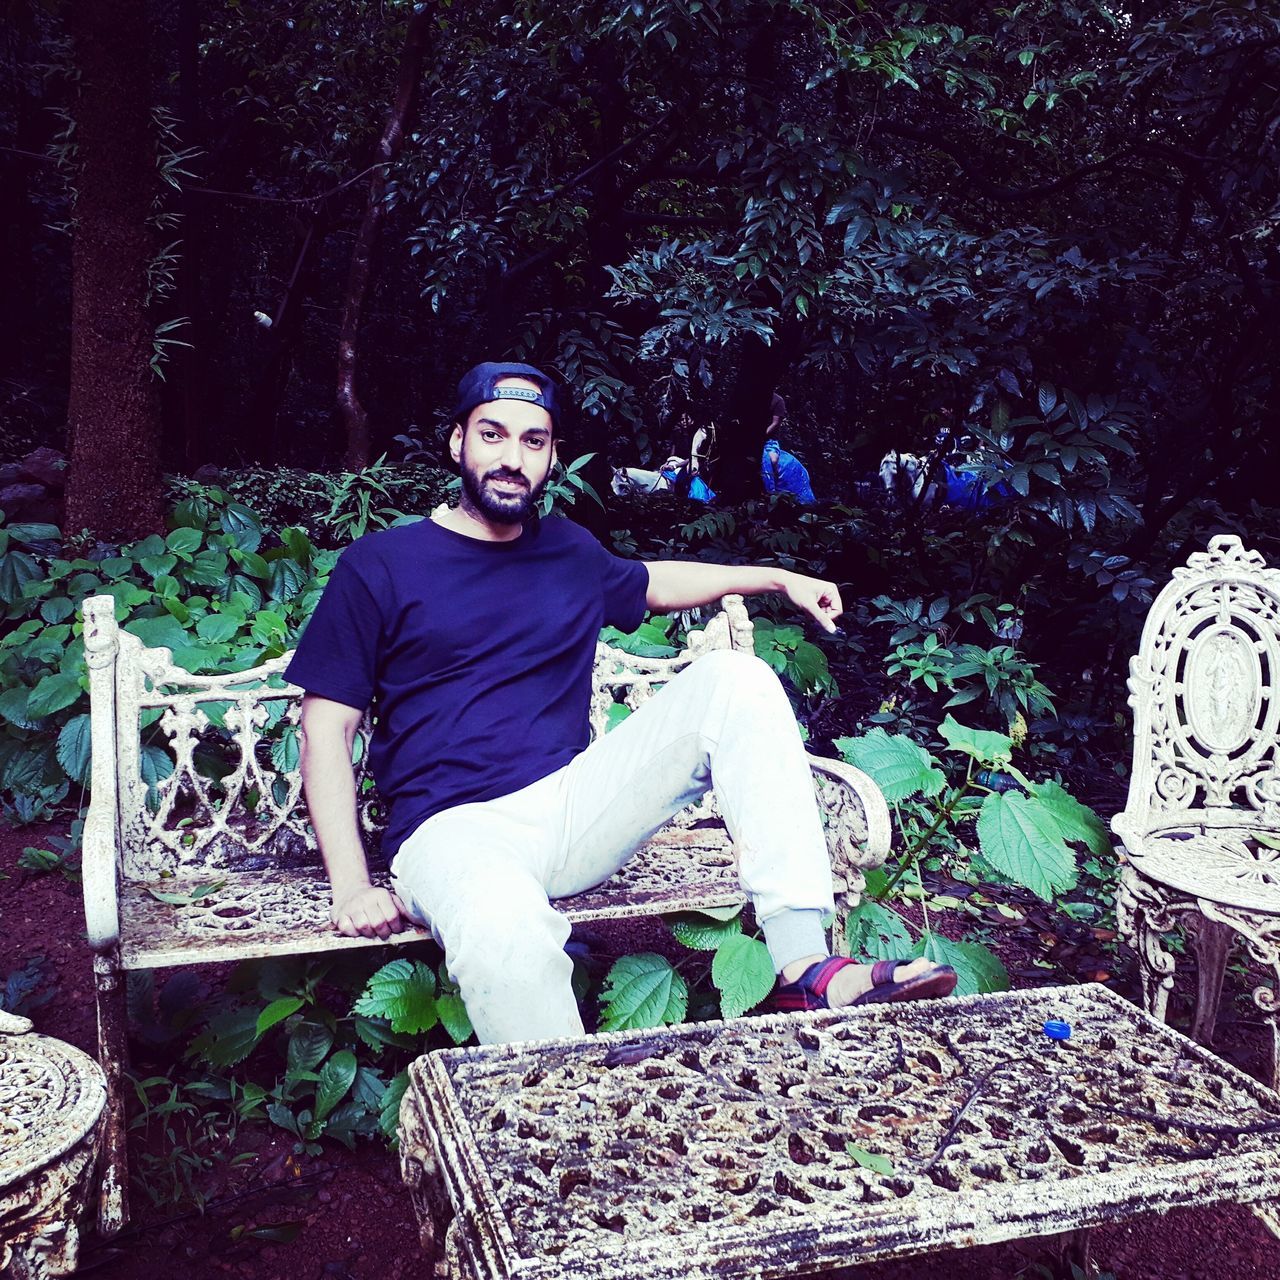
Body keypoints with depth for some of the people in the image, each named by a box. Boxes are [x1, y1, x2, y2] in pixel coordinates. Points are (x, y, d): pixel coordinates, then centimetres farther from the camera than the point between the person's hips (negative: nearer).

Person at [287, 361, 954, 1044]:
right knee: (508, 934, -43)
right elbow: (326, 728, -1)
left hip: (574, 803, 5)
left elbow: (653, 581, 39)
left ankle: (803, 967, -21)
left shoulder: (569, 553, 17)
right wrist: (351, 887, -11)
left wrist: (778, 578, 30)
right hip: (455, 828, -5)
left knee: (734, 677, -14)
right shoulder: (380, 565, 2)